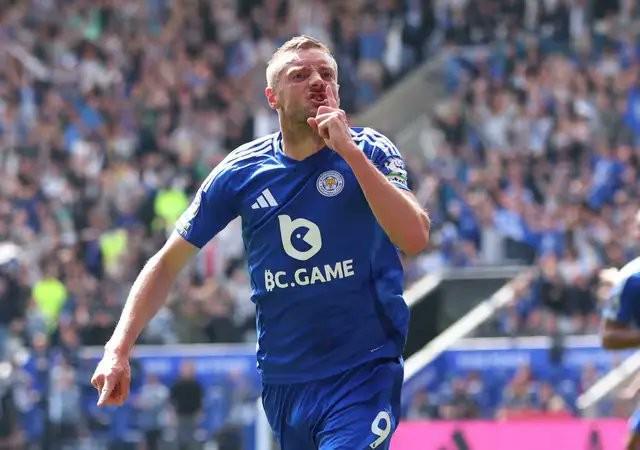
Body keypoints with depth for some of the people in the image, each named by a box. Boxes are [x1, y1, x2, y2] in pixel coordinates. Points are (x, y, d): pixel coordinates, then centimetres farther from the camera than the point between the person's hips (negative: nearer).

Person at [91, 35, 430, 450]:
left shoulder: (370, 152, -5)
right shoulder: (241, 172, 1)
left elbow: (415, 239, -20)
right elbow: (169, 262, 8)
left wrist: (349, 151, -23)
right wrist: (119, 350, -2)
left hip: (364, 373, -3)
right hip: (282, 380, 4)